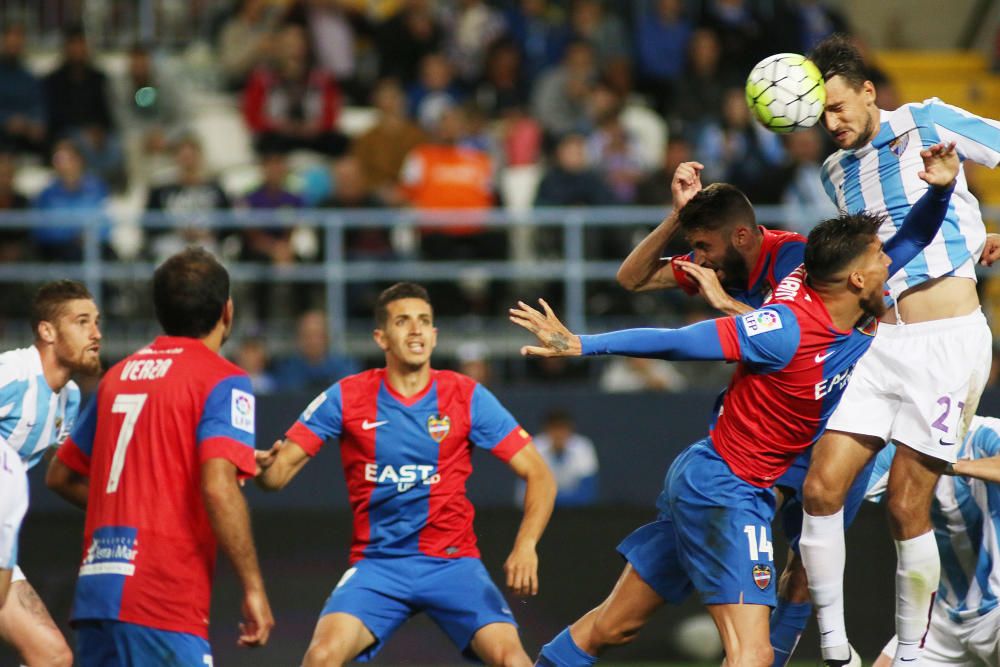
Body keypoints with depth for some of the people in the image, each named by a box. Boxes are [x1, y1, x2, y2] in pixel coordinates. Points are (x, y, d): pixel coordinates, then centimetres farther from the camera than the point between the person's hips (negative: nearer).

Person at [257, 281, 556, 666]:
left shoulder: (467, 397, -2)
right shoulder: (347, 397, -1)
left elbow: (538, 475, -2)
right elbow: (280, 471, -3)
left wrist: (525, 545, -19)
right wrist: (263, 466, -29)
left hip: (452, 562, 0)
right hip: (377, 564, 0)